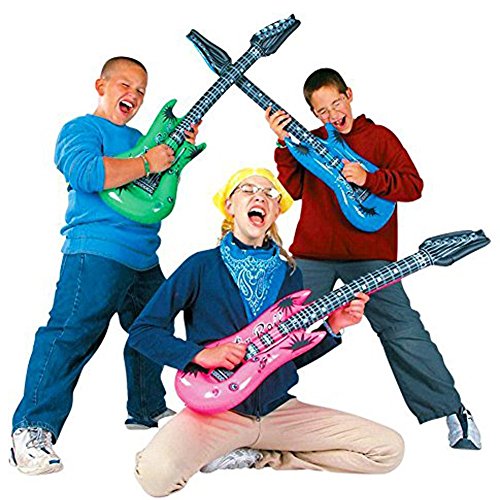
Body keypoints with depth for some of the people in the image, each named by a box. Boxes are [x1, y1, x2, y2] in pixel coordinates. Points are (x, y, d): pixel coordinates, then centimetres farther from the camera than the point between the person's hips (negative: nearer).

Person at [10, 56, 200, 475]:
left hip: (144, 257, 9)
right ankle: (32, 429, -9)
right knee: (71, 334, -15)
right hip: (96, 252, -9)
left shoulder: (138, 139, 23)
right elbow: (87, 173, -22)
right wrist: (146, 163, -17)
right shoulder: (81, 129, -2)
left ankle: (148, 409, 37)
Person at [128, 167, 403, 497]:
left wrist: (331, 327, -1)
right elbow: (142, 332, -2)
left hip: (277, 409, 6)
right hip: (217, 409, -5)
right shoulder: (202, 266, -3)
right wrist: (201, 355, -16)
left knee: (389, 449, -6)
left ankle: (256, 457, 1)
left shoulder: (289, 274, 11)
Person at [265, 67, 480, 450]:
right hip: (312, 255, 3)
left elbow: (414, 185, -1)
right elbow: (293, 189, 4)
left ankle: (451, 410, 0)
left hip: (369, 255, -3)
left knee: (402, 329, -10)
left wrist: (369, 178, -16)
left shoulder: (378, 137, 6)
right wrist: (285, 144, -5)